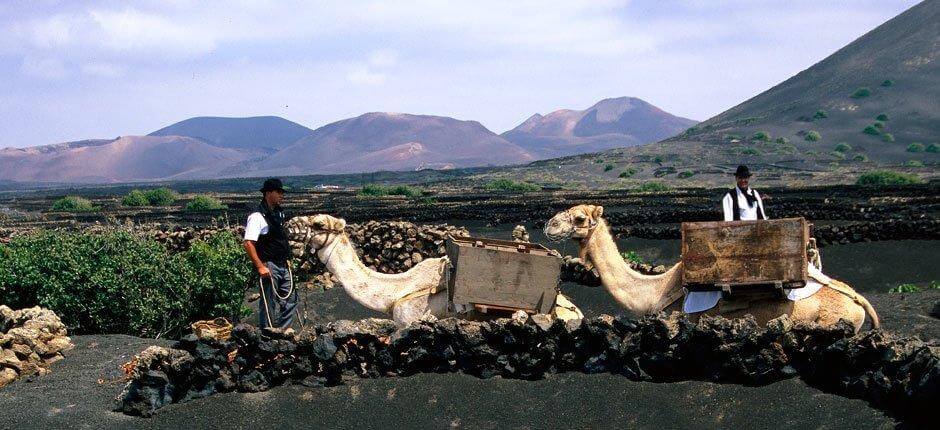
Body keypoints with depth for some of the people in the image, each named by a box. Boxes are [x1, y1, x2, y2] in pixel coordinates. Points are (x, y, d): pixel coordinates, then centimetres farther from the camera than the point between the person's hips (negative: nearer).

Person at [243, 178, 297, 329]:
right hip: (268, 267, -9)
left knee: (290, 299, 12)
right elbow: (248, 244, -21)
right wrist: (260, 266, -24)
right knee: (269, 304, -2)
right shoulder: (257, 216, -15)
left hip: (282, 265, 9)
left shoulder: (278, 213, 12)